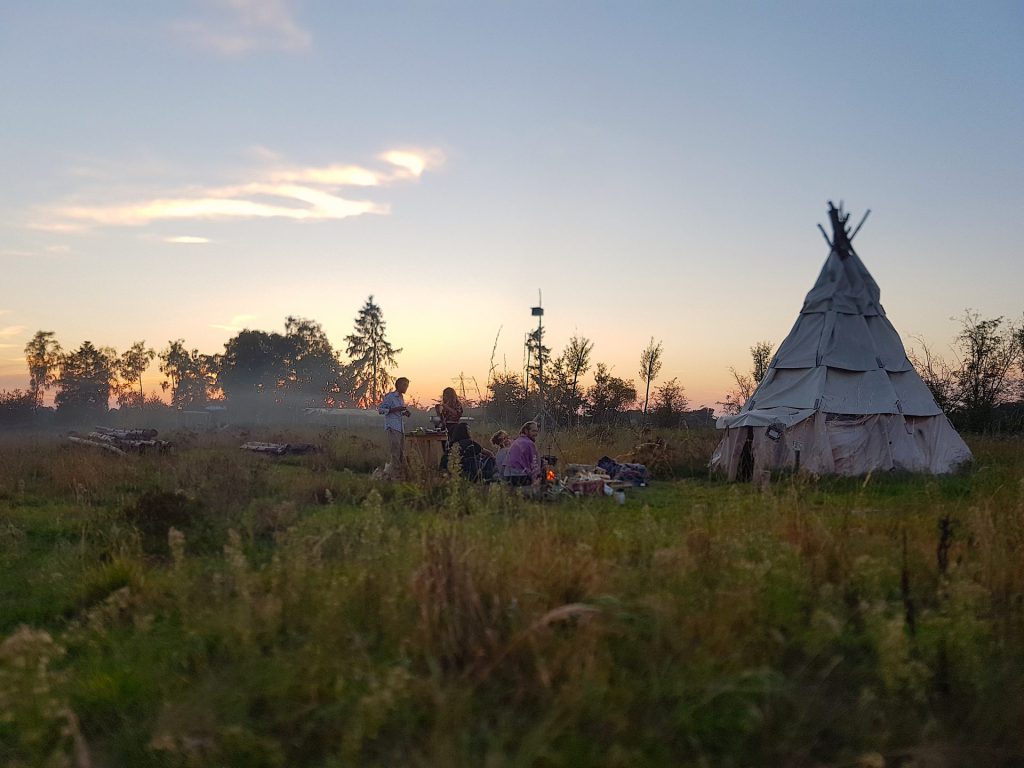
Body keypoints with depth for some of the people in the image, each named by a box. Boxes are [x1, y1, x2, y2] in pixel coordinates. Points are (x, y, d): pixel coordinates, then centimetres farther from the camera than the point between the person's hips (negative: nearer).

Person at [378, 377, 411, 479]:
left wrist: (405, 414, 10)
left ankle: (402, 476, 13)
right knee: (395, 453, -9)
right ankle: (395, 476, -7)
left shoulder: (401, 398, 20)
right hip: (392, 428, -8)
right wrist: (396, 409, -19)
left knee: (402, 453, 8)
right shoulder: (390, 396, -6)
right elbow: (380, 410, -12)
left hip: (401, 429, 8)